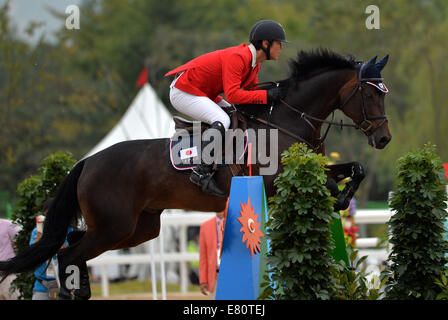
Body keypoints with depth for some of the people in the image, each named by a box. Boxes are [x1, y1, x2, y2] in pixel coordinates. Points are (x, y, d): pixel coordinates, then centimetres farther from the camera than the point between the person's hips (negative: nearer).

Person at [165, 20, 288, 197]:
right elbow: (232, 94, -33)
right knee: (222, 120, -27)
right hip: (184, 92, -11)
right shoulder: (237, 57, -26)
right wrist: (266, 96, -31)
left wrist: (275, 93, -4)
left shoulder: (254, 62, 5)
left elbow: (251, 89, 13)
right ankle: (201, 172, -29)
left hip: (202, 93, 11)